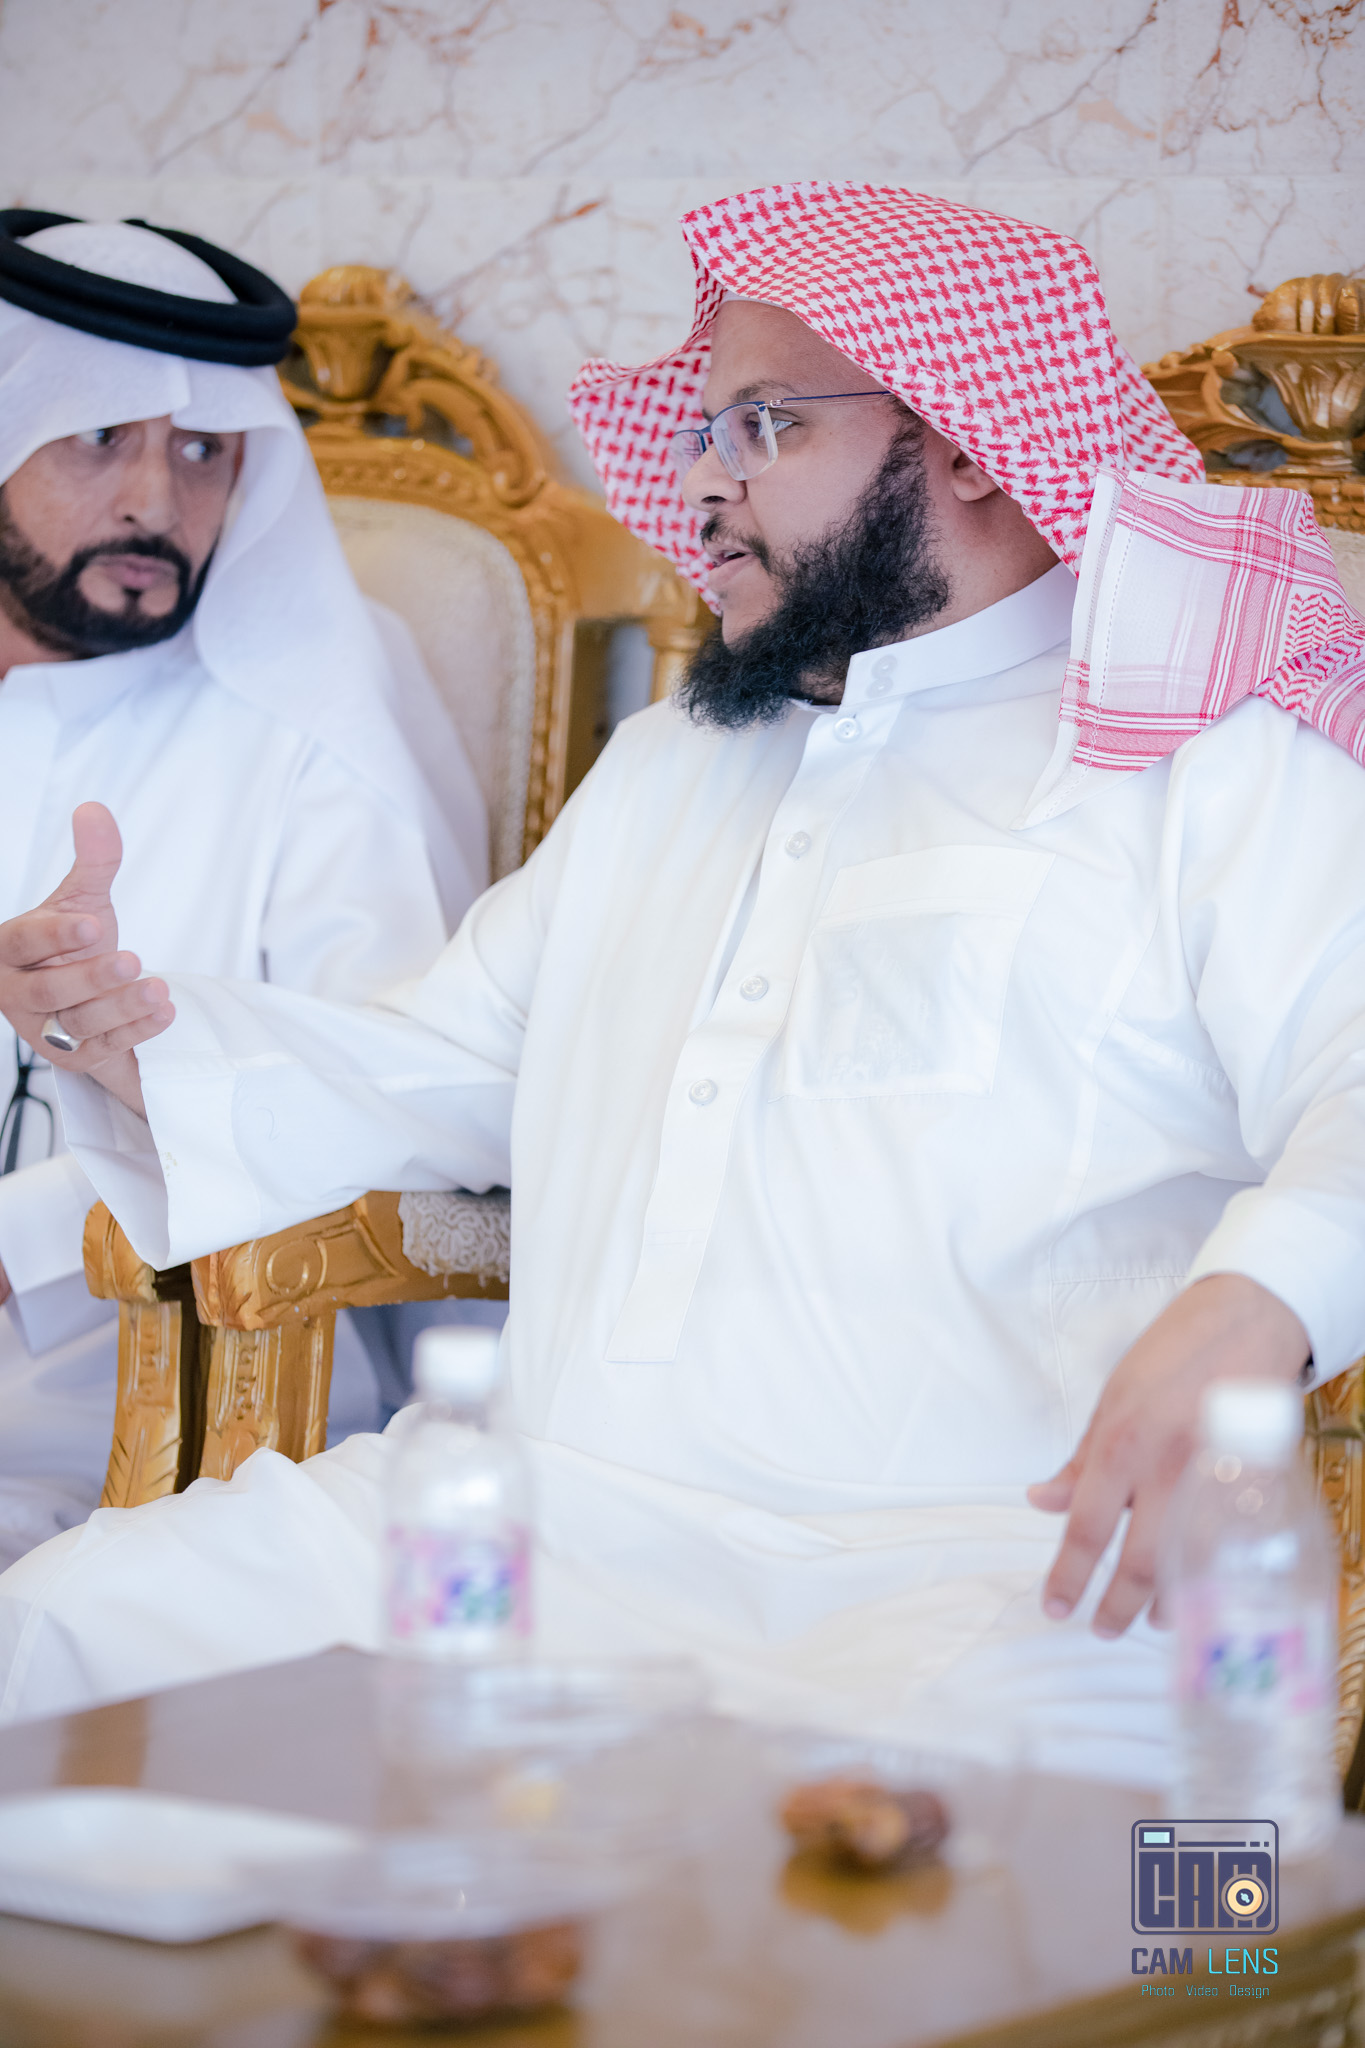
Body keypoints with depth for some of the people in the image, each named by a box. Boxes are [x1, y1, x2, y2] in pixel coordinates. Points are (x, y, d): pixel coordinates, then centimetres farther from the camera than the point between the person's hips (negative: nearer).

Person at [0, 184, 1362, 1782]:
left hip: (959, 1582, -6)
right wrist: (133, 1033, 13)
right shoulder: (661, 769, 30)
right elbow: (431, 1076, 32)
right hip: (553, 1519, 7)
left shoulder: (1211, 766, 5)